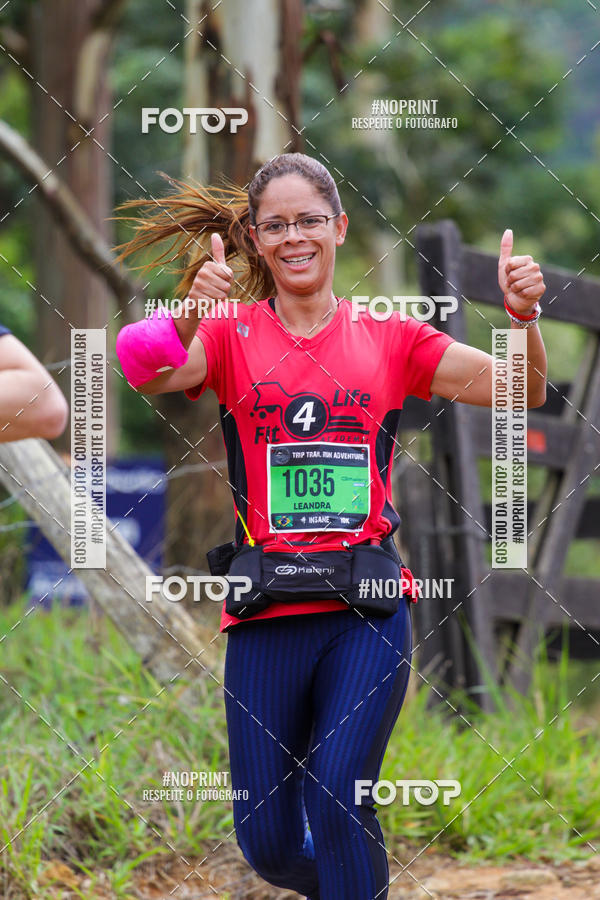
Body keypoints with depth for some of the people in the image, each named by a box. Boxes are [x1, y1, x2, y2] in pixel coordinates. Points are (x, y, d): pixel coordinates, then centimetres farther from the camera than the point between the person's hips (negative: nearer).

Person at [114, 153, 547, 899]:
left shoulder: (389, 339, 8)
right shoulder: (232, 337, 5)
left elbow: (522, 392, 3)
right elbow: (150, 374, -15)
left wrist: (522, 318, -16)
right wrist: (189, 314, -35)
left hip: (368, 611, -1)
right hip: (266, 613, 1)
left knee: (337, 796, -20)